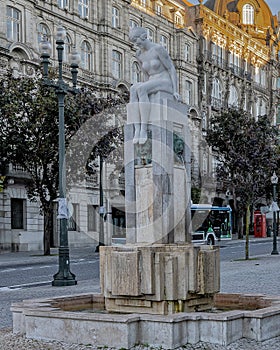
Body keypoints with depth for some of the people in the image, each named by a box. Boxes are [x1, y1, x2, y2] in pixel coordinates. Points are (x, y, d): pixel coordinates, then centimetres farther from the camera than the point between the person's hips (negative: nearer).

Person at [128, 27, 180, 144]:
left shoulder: (158, 48, -11)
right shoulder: (139, 54, 11)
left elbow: (172, 69, -10)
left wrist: (175, 91, -17)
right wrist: (146, 90, 5)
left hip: (166, 84, -6)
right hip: (152, 86, 6)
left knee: (140, 89, -37)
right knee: (133, 89, -30)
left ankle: (144, 130, -39)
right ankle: (137, 130, -39)